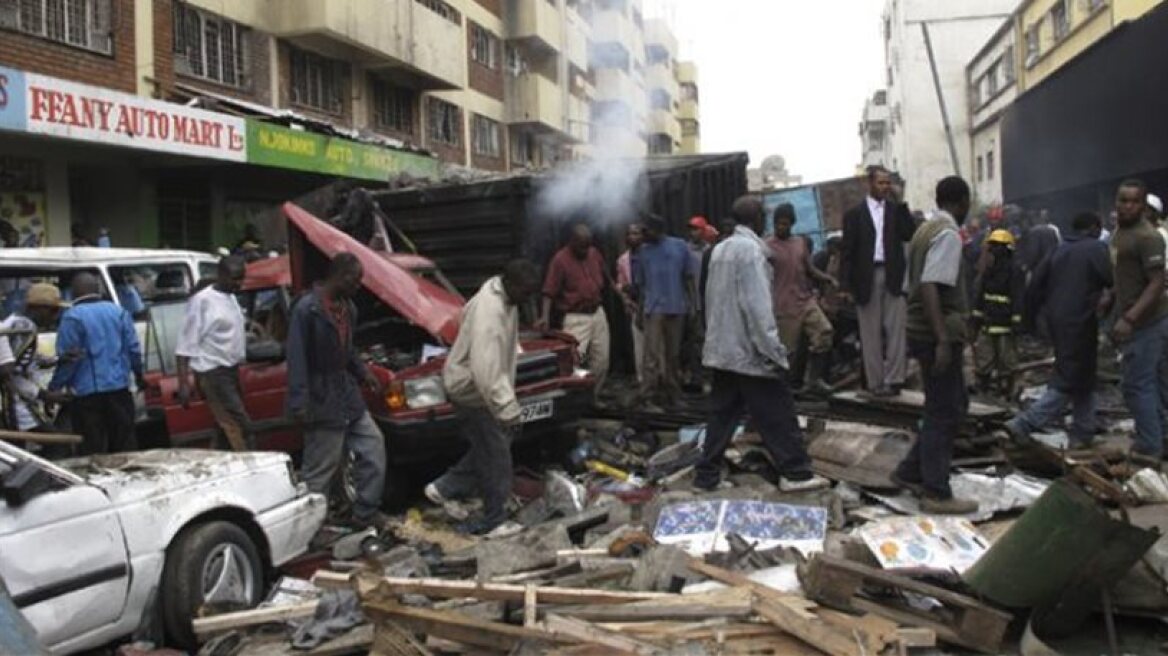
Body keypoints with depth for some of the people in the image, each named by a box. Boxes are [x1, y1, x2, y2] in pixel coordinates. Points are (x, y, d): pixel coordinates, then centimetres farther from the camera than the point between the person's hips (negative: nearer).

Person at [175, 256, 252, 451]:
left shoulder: (231, 298, 13)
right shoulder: (202, 301, -12)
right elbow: (185, 345, -14)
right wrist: (184, 383, -19)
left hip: (230, 371, 9)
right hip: (213, 374, -9)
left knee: (227, 428, 12)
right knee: (240, 426, -12)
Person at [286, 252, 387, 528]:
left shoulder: (348, 307, 8)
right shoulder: (307, 308, -17)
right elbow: (296, 358, -19)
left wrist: (363, 372, 4)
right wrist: (299, 404, -22)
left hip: (348, 394, 9)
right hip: (322, 400, -8)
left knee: (373, 445, 10)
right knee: (320, 469, 0)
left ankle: (366, 513, 20)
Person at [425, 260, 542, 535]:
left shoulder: (500, 292, -1)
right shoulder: (489, 313, -32)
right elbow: (486, 370, -38)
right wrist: (507, 409, -40)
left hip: (485, 384, 10)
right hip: (471, 388, -10)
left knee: (489, 447, 18)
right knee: (495, 453, 0)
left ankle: (446, 489, 25)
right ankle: (495, 517, 13)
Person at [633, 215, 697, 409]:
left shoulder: (679, 246, 3)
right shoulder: (643, 251, 6)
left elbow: (688, 276, 7)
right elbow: (639, 284, 11)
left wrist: (692, 302, 1)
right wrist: (639, 311, 9)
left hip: (676, 308, 1)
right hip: (653, 308, -1)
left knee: (673, 354, 9)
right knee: (653, 355, -8)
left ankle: (671, 394, 20)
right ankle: (650, 397, -6)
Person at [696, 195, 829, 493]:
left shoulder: (720, 249, 11)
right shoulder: (751, 249, -15)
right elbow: (757, 304, -20)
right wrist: (773, 350, -18)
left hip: (721, 348, 8)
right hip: (750, 349, -8)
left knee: (722, 413, 10)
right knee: (778, 413, 2)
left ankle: (706, 476, 11)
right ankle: (795, 473, 9)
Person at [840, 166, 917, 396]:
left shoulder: (896, 209, 12)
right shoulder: (855, 213, 5)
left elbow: (910, 234, -3)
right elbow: (847, 251, 2)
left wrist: (899, 203, -6)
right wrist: (846, 285, -6)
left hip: (893, 276, 2)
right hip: (867, 278, -1)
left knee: (895, 330, -2)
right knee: (871, 333, 3)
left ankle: (893, 379, 2)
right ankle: (875, 382, 8)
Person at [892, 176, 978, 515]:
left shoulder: (926, 229, 14)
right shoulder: (948, 234, -14)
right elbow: (930, 287, -25)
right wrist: (943, 340, -29)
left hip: (923, 330, 9)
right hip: (939, 334, -9)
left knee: (954, 404, 18)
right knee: (944, 413, -1)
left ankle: (910, 472, 22)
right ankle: (936, 494, 7)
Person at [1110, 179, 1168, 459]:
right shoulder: (1119, 231, 11)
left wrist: (1129, 319, -29)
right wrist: (1117, 315, 20)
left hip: (1145, 322, -9)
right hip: (1132, 320, 10)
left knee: (1136, 385, -6)